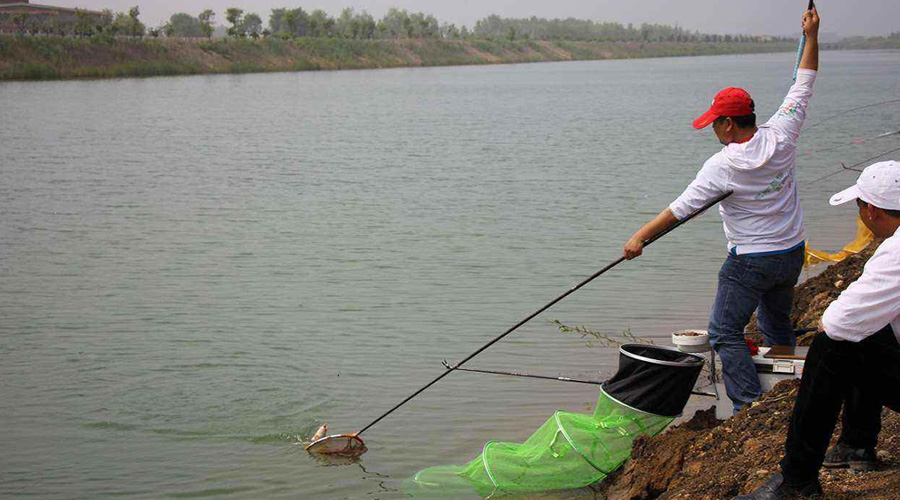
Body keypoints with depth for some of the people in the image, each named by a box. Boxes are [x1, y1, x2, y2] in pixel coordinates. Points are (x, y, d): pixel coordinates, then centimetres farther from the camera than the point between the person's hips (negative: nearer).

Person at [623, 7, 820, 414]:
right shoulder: (780, 137, -8)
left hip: (750, 262, -7)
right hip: (792, 253, 7)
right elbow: (802, 87, 5)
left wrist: (640, 237, -8)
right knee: (777, 323, 24)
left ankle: (751, 407, -7)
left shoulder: (721, 166, -20)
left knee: (725, 332, 0)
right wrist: (811, 36, 12)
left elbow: (680, 209, -16)